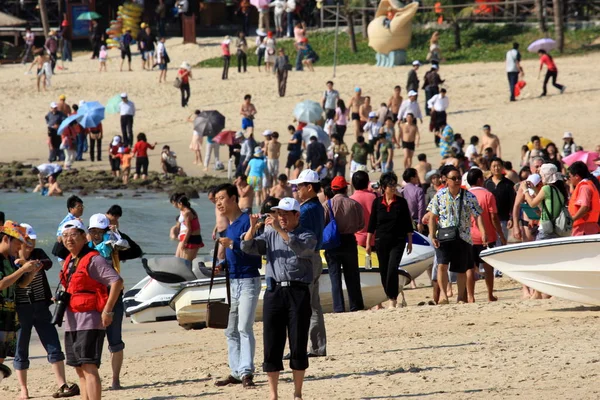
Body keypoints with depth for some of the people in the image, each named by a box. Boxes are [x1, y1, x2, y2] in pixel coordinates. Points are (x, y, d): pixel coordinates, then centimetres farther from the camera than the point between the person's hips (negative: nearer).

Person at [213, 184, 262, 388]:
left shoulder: (246, 221, -11)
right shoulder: (228, 226, 14)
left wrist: (232, 244, -31)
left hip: (248, 281, -9)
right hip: (231, 281, 9)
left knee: (244, 328, -15)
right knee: (230, 331, 10)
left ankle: (246, 372, -18)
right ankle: (236, 372, 15)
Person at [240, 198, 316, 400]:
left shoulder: (307, 236, 5)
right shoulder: (270, 235, 16)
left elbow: (299, 248, -18)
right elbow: (247, 247, 4)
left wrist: (280, 229, -24)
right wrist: (252, 227, -12)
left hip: (298, 292, -3)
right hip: (274, 291, 3)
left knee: (298, 345, 0)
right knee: (272, 345, 0)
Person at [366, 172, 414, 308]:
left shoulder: (401, 202, 1)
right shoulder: (377, 202, 4)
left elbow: (408, 224, 6)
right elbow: (372, 224, 7)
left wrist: (410, 242, 4)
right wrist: (368, 243, 5)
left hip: (398, 241, -2)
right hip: (381, 241, 2)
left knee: (392, 268, -16)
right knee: (383, 271, 6)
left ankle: (393, 298, -12)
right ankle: (391, 297, 19)